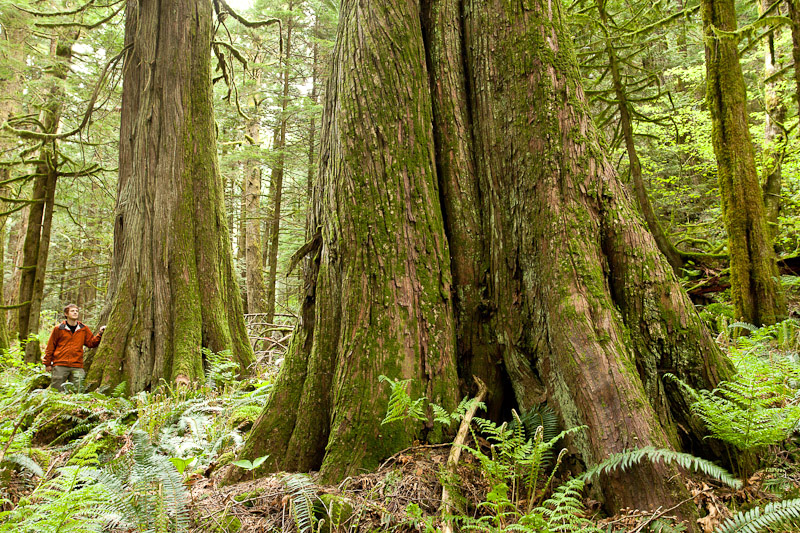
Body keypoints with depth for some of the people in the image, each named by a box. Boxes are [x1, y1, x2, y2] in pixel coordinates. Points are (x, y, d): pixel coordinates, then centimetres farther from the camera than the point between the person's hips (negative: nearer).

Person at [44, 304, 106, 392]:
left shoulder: (84, 329, 10)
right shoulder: (58, 329, 4)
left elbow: (91, 343, 13)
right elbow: (50, 347, 7)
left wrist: (100, 334, -2)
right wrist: (47, 363, 6)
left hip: (77, 367, 2)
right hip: (60, 365, -2)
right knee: (57, 391, 2)